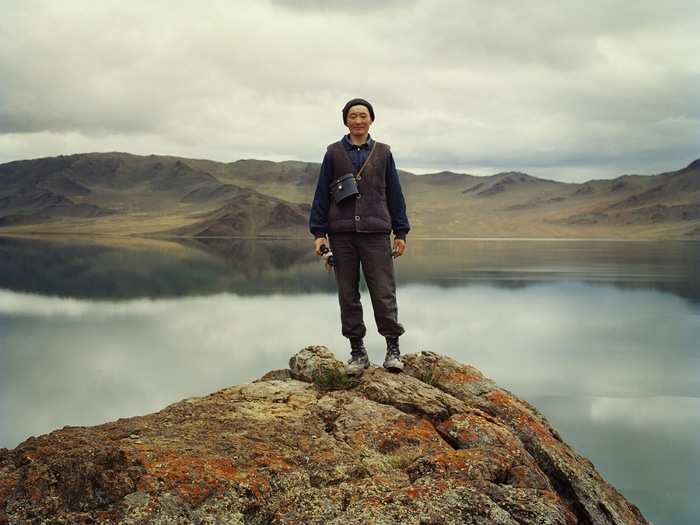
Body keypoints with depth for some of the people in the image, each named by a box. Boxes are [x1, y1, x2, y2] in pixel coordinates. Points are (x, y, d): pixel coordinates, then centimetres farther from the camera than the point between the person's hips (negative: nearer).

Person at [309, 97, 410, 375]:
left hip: (376, 233, -1)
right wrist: (319, 233, 1)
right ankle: (357, 352, 13)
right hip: (341, 234, 1)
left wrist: (401, 232, 6)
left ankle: (393, 348, 9)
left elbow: (394, 194, 11)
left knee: (384, 293, -6)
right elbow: (321, 194, 7)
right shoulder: (334, 153, 8)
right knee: (348, 295, 4)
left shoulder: (382, 153, 9)